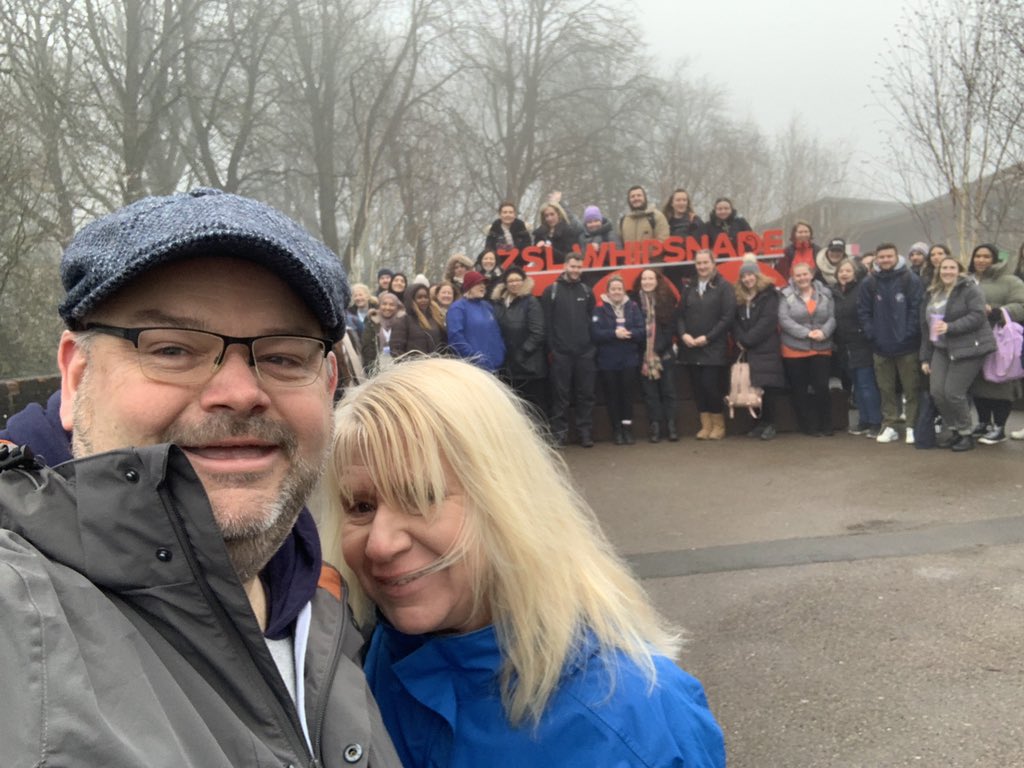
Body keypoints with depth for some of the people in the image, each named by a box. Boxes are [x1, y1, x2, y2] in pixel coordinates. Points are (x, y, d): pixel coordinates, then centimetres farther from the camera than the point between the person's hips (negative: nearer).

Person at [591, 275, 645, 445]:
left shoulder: (633, 307, 5)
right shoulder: (600, 310, -1)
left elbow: (642, 330, -3)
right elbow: (595, 333, -11)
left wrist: (629, 333, -21)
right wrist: (614, 333, -22)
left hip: (629, 359, 1)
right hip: (608, 361, -1)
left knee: (627, 393, 2)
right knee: (612, 395, 3)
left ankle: (627, 428, 9)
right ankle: (617, 430, 12)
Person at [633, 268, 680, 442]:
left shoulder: (666, 300, 3)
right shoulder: (635, 301, 1)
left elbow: (670, 327, -1)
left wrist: (659, 349, -9)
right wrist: (643, 352, -6)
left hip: (664, 354, 0)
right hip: (644, 355, 0)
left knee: (668, 391, 4)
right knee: (650, 393, 3)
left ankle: (671, 427, 9)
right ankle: (654, 427, 7)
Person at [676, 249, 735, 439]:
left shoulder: (723, 286, -2)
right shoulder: (688, 288, 13)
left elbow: (727, 317, -9)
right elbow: (680, 315, 11)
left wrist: (707, 337, -13)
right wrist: (683, 334, -7)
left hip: (714, 348, -5)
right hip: (690, 347, 5)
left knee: (712, 386, -6)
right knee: (698, 387, 5)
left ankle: (718, 425, 10)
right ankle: (705, 425, 14)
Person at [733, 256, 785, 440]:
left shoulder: (769, 294, -2)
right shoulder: (739, 297, 16)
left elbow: (767, 321, -11)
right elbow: (735, 321, 11)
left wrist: (748, 340, -13)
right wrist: (739, 340, -7)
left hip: (766, 349, -5)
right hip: (747, 350, 5)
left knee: (768, 387, -8)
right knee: (752, 387, 1)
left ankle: (770, 424, 0)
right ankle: (759, 423, 10)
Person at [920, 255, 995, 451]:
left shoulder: (970, 289, -5)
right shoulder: (932, 294, 15)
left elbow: (978, 316, -17)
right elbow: (925, 326, 17)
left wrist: (950, 327, -26)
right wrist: (925, 357, 15)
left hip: (967, 348, -6)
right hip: (942, 349, 6)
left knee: (953, 392, -11)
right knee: (937, 391, -6)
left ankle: (965, 433, 9)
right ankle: (951, 430, 15)